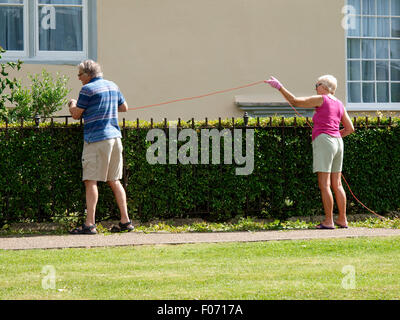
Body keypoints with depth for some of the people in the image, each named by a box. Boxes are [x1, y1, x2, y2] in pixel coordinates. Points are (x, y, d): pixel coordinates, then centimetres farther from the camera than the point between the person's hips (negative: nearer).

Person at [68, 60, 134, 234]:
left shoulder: (88, 89, -8)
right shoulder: (113, 86, 14)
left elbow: (76, 114, -2)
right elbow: (124, 107, 24)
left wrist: (72, 104, 18)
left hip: (96, 139, -7)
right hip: (115, 136, 7)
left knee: (91, 181, -7)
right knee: (114, 181, 12)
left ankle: (90, 224, -13)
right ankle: (125, 221, 9)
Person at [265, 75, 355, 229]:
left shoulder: (321, 100, -4)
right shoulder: (339, 104, 16)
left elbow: (294, 101, -5)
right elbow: (350, 128, 18)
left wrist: (280, 87, 2)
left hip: (323, 141, -8)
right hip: (337, 142, 8)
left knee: (324, 184, -7)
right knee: (337, 184, 10)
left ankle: (328, 221, -10)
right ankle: (343, 220, 10)